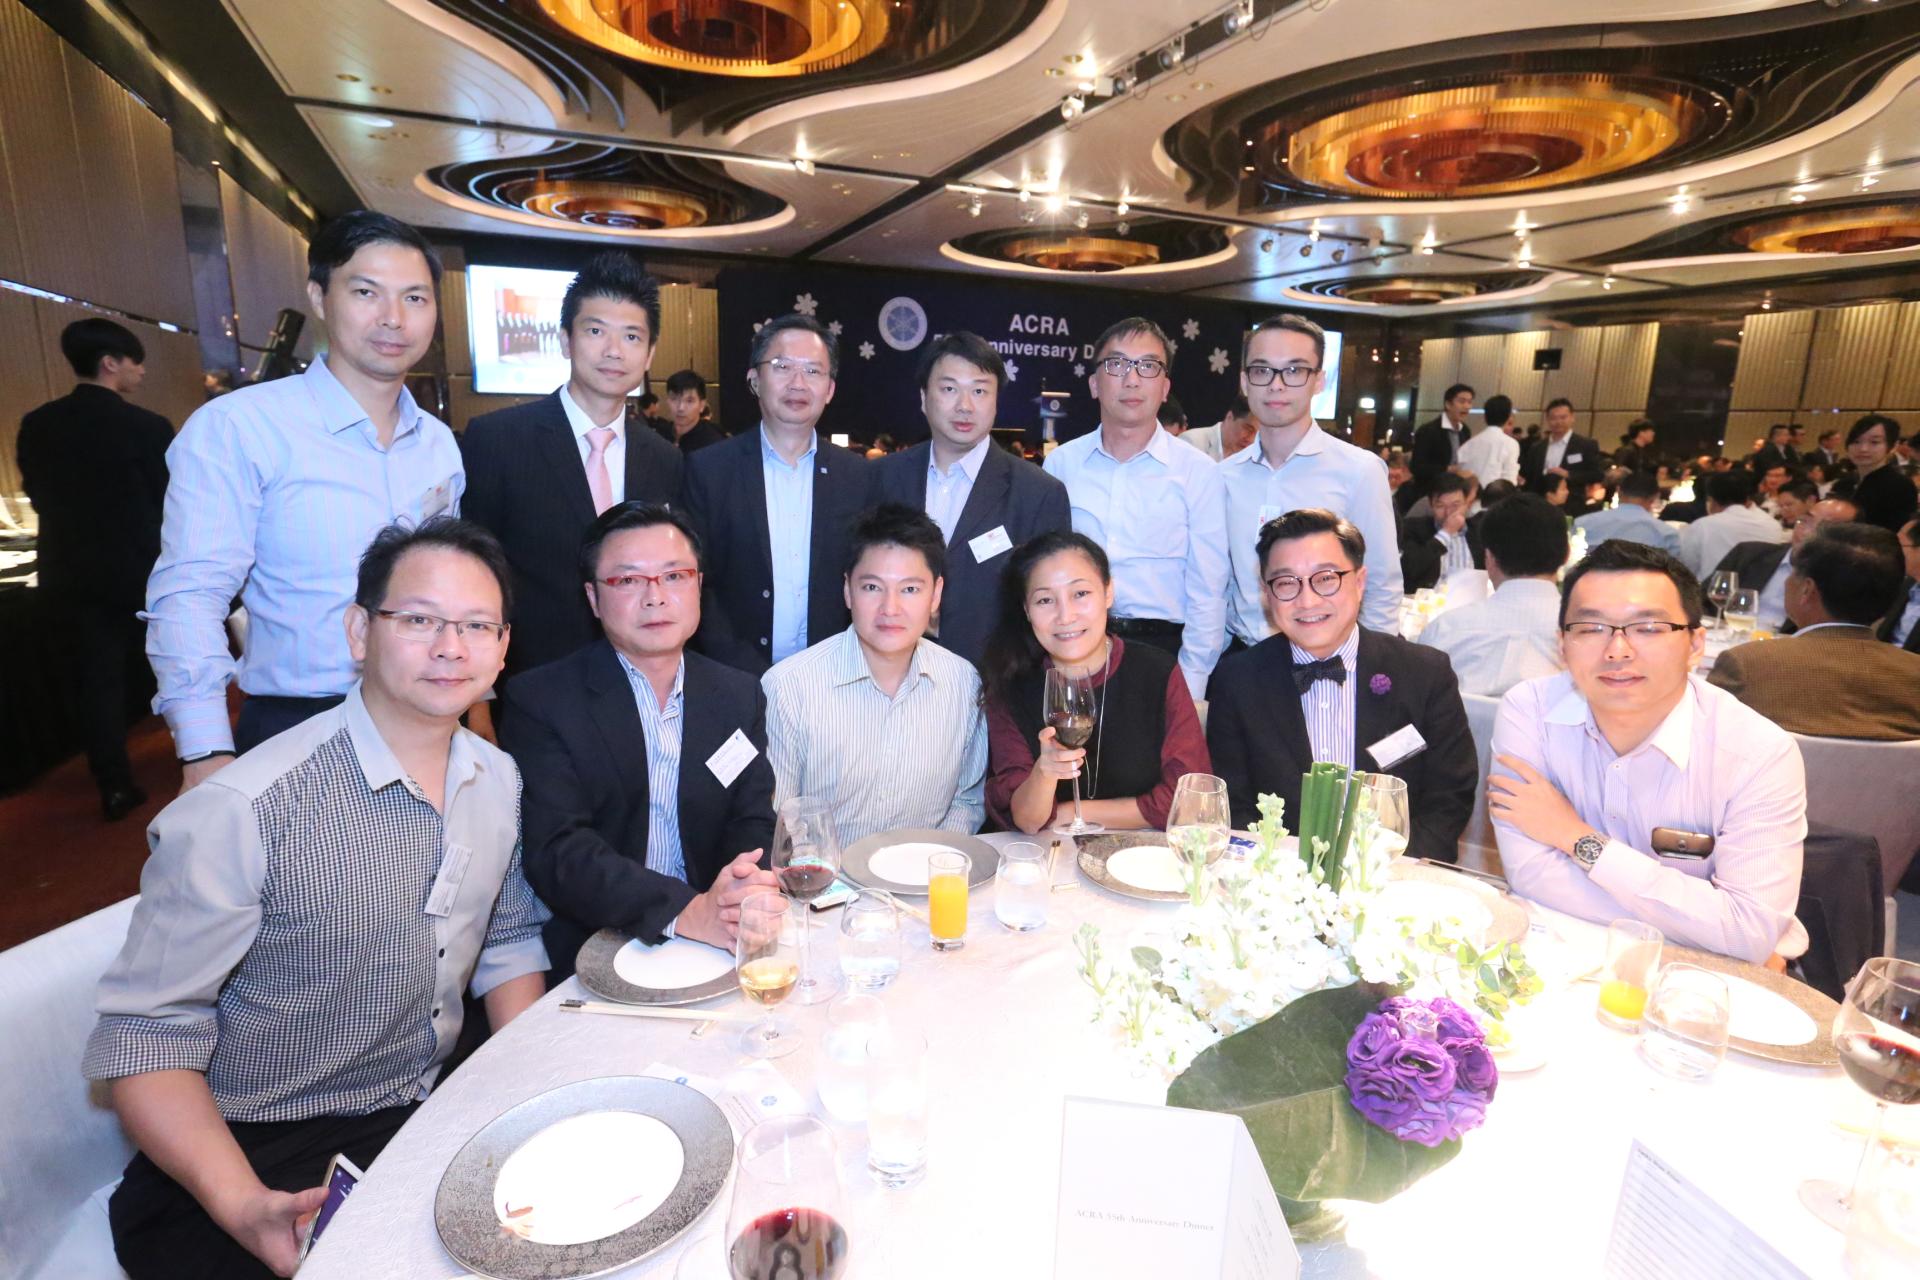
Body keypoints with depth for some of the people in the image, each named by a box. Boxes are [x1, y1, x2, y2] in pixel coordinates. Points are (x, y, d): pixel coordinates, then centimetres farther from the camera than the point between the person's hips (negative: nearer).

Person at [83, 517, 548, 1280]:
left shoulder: (499, 781, -2)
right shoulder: (241, 812, -20)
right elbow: (145, 1038, -14)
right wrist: (245, 1208, -25)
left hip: (430, 1117, 5)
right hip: (262, 1161, -4)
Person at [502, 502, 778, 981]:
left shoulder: (740, 695, 9)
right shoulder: (541, 700, -4)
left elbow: (755, 822, 5)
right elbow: (556, 851, -13)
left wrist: (747, 893, -18)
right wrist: (687, 912, -25)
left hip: (718, 944, 4)